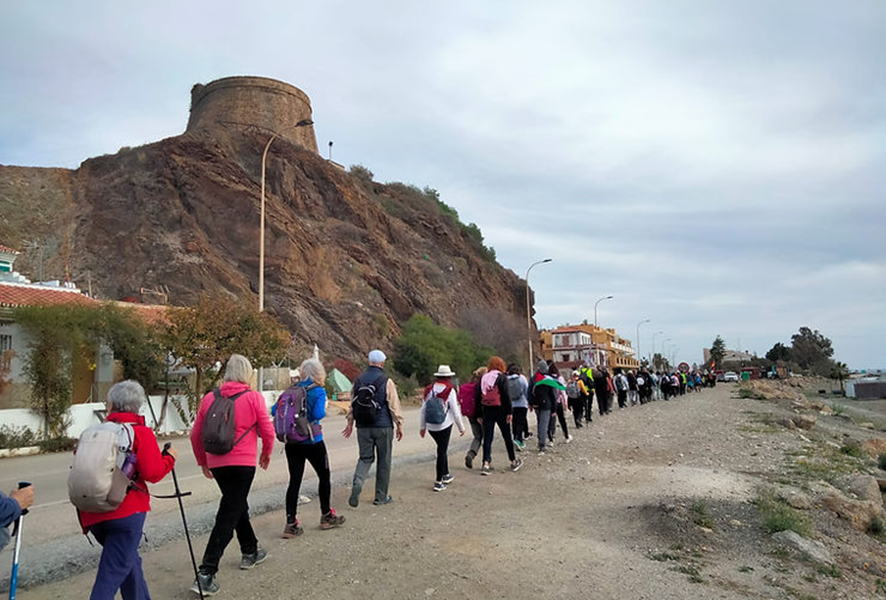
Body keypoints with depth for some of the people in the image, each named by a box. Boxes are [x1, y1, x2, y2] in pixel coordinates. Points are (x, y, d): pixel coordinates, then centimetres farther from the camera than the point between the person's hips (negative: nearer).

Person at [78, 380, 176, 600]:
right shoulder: (141, 432, -5)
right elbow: (153, 473, -12)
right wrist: (169, 457, 5)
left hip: (93, 514, 5)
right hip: (126, 511, -5)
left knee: (130, 561, 23)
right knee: (112, 575, 0)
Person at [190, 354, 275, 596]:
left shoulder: (209, 398, 3)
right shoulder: (254, 398, -8)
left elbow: (195, 435, 7)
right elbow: (267, 431, -4)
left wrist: (203, 462, 20)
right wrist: (266, 453, 14)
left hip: (216, 464, 5)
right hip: (243, 463, -5)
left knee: (237, 506, 23)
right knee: (228, 517, -1)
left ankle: (250, 551, 39)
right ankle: (206, 574, -5)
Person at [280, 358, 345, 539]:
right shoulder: (318, 391, -10)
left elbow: (275, 409, -1)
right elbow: (318, 414, -23)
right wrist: (324, 410, -1)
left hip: (291, 442, 4)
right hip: (312, 442, -4)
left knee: (294, 481, 8)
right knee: (324, 476, 15)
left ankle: (290, 523, 5)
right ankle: (326, 516, 26)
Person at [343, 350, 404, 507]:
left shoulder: (359, 380, 4)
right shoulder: (386, 381, -9)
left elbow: (353, 404, 11)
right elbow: (394, 406, -9)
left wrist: (350, 423, 21)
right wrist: (399, 425, 0)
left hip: (363, 427, 4)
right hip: (383, 427, -3)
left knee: (365, 457, 14)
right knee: (384, 461, 9)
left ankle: (357, 482, -14)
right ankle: (381, 496, 16)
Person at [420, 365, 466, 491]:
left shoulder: (429, 390, 3)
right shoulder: (450, 391, -12)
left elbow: (423, 409, 6)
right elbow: (455, 412, -11)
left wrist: (423, 426, 15)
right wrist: (461, 428, 1)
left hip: (430, 426, 5)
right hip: (444, 426, -5)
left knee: (443, 449, 23)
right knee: (442, 451, 3)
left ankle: (446, 475, 34)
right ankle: (438, 482, 5)